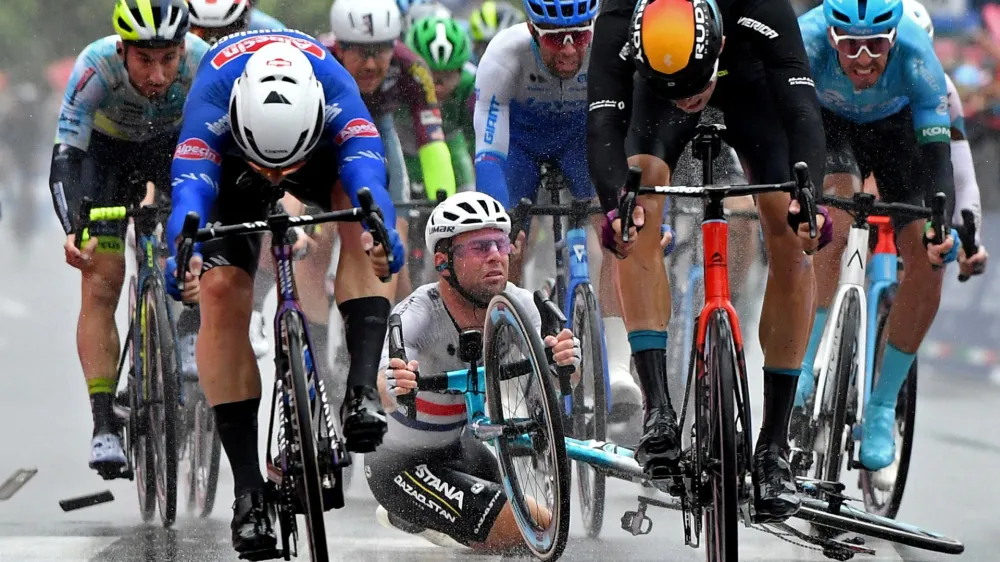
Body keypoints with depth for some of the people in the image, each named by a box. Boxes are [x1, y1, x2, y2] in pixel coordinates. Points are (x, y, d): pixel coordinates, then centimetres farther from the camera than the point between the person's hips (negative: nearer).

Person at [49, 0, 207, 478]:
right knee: (100, 286, -13)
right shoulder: (97, 67, -37)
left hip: (179, 144, 2)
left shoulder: (205, 65, -35)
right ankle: (104, 424, -12)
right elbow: (65, 157, -40)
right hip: (108, 150, -2)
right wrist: (72, 230, -55)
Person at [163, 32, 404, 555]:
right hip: (232, 164, 0)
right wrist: (183, 257, -72)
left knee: (359, 209, -33)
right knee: (221, 292, -19)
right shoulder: (209, 102, -40)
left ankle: (362, 387, -34)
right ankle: (248, 489, -15)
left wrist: (383, 235, -73)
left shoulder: (336, 93, -40)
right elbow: (190, 192, -51)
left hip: (323, 150, 0)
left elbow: (367, 175, -52)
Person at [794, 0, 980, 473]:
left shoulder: (915, 53, -36)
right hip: (828, 122, -1)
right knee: (834, 223, -31)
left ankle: (882, 407, -1)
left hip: (896, 125, 1)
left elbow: (937, 151, -37)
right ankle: (800, 372, -22)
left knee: (927, 259, -15)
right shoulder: (808, 39, -37)